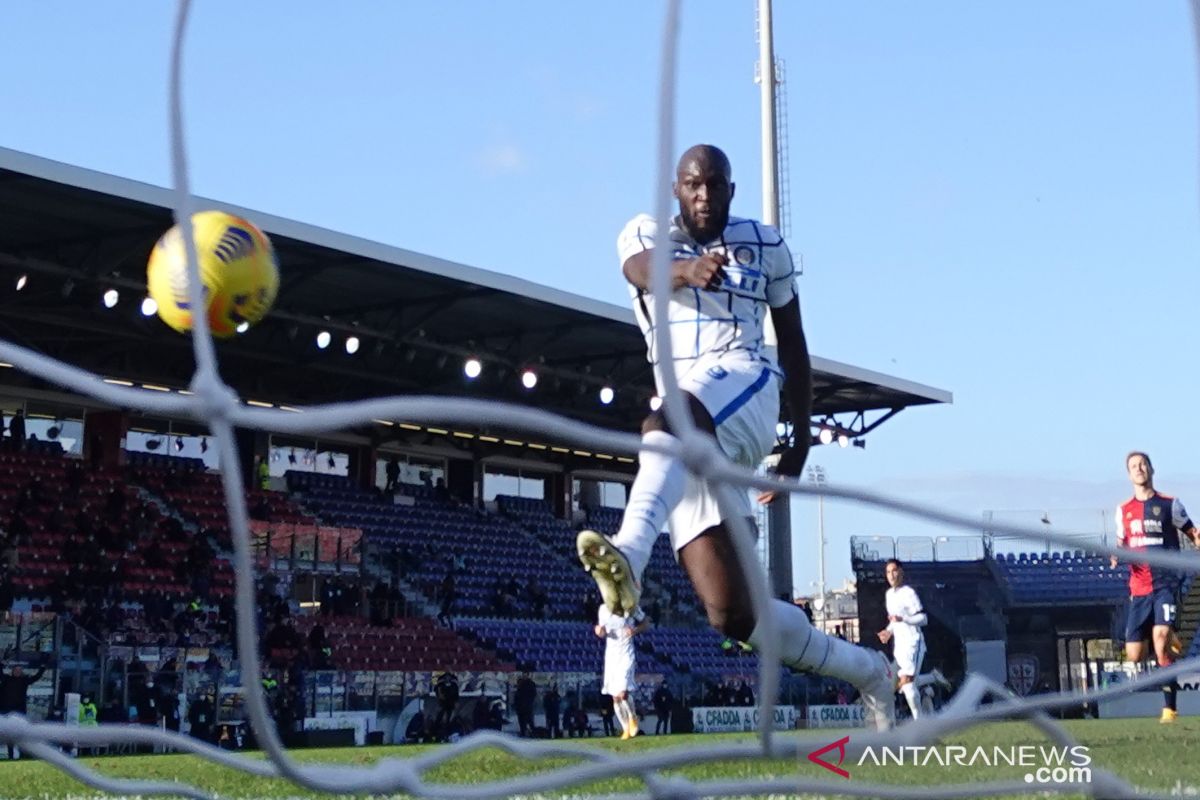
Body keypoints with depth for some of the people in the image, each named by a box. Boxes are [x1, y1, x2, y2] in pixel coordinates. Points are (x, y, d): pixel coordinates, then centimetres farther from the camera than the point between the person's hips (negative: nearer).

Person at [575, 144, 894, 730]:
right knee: (732, 615, -5)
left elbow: (792, 341, 25)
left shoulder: (763, 244, 17)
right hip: (686, 444, 2)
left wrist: (802, 437, 19)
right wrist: (684, 268, -38)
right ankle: (866, 671, 12)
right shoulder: (647, 234, 14)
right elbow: (642, 270, -13)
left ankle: (629, 555, -64)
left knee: (668, 423, -41)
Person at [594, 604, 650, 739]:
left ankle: (632, 716, 11)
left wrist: (636, 630, -17)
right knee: (615, 697, 6)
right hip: (611, 655, 4)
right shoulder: (604, 609, 2)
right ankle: (626, 728, 23)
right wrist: (599, 631, -11)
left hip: (627, 655, -4)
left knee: (623, 693, -19)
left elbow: (646, 623, 4)